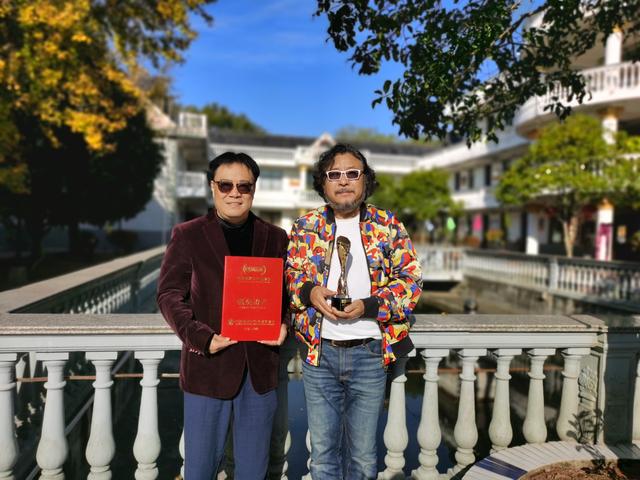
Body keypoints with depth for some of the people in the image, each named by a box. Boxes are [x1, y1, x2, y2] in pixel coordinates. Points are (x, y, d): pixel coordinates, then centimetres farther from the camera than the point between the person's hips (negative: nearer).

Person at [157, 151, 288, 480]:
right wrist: (202, 338, -17)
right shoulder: (187, 235, 0)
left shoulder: (275, 238, 6)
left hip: (260, 365, 2)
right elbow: (169, 295, -4)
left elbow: (286, 292, 11)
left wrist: (283, 324, -9)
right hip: (209, 365, -2)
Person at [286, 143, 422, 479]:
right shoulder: (305, 227, 5)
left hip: (369, 353, 0)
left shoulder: (388, 226, 2)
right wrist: (309, 291, -16)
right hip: (319, 351, 1)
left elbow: (411, 279, -2)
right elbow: (286, 275, 6)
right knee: (323, 451, 14)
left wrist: (368, 306, -16)